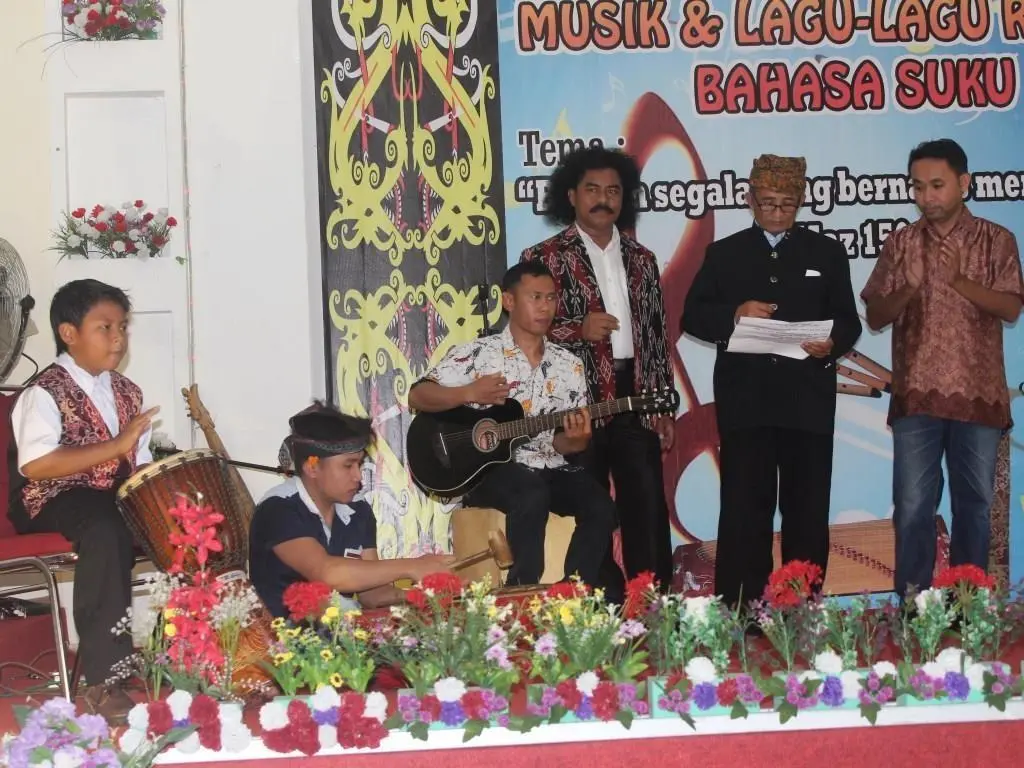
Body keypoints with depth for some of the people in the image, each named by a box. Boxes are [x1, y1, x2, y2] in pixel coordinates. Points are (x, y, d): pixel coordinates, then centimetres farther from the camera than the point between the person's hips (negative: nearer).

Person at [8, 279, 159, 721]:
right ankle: (103, 680, -34)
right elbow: (35, 466, -27)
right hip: (55, 500, -7)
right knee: (106, 533, -38)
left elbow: (139, 461, 17)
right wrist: (116, 446, -28)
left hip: (117, 495, 7)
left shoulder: (126, 392, 12)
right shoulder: (45, 392, -12)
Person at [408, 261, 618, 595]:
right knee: (533, 496, -36)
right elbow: (417, 396, -4)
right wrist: (469, 393, -20)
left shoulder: (569, 365, 11)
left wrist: (575, 439, -13)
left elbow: (565, 443, 12)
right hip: (487, 469, -4)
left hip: (550, 470, 4)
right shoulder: (476, 354, 1)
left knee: (600, 505, -24)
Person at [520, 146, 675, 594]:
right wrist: (578, 329, -20)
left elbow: (657, 336, 14)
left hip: (636, 404, 4)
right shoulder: (544, 258, -1)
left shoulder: (640, 260, 14)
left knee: (650, 519, 4)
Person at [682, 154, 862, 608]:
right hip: (744, 402, -1)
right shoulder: (724, 254, 11)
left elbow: (848, 321, 8)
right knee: (743, 511, -1)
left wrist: (833, 344, -14)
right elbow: (692, 317, 6)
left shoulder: (827, 253, 12)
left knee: (808, 511, 4)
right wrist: (734, 314, -12)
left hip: (808, 402, 1)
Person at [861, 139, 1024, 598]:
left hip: (978, 395, 0)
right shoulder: (900, 244, 7)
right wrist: (908, 289, -14)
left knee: (974, 505, 6)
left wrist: (959, 281, -19)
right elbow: (875, 317, 5)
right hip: (916, 396, 1)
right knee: (912, 507, -1)